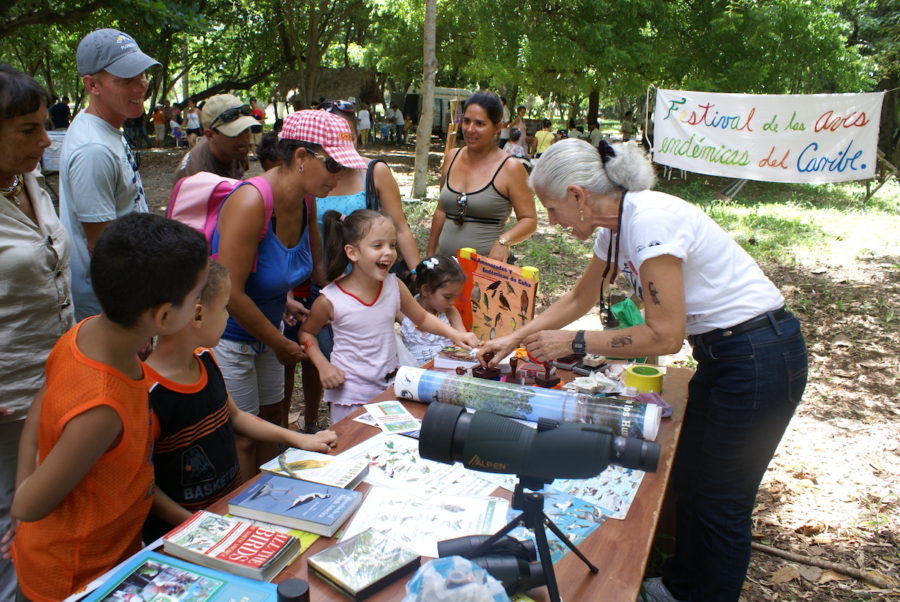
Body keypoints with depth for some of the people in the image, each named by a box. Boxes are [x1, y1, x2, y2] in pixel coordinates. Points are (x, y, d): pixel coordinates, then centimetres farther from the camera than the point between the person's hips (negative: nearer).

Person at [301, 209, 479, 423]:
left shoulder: (395, 286, -8)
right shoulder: (330, 299, -17)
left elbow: (422, 318, 7)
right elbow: (306, 333, 1)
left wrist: (453, 333, -8)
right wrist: (323, 366, -11)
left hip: (390, 387, 3)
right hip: (350, 395, -3)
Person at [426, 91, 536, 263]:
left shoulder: (510, 168, -11)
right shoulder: (451, 157, 5)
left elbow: (529, 220, -10)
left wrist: (504, 241, -27)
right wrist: (430, 254, 14)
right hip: (445, 263, 5)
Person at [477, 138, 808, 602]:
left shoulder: (649, 221, -26)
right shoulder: (615, 227, 2)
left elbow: (664, 335, -25)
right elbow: (579, 298, 16)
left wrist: (573, 343, -18)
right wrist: (515, 339, 13)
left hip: (760, 358, -9)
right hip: (721, 353, 9)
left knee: (722, 502, 5)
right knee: (687, 481, 21)